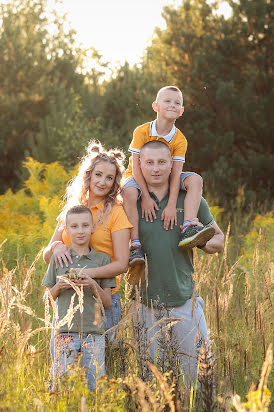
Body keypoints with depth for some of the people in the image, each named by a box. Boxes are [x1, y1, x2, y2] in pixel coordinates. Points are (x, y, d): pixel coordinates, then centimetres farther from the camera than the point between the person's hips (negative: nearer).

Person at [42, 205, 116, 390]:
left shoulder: (102, 259, 7)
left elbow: (107, 302, 5)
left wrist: (93, 285, -12)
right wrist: (59, 286, -7)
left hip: (94, 332, 0)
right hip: (65, 331, 0)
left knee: (96, 385, -1)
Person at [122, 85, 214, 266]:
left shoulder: (180, 140, -9)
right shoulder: (142, 131, -15)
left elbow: (176, 172, -18)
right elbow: (136, 166, -19)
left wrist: (172, 205, -29)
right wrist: (146, 197, -28)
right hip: (139, 178, -3)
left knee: (195, 179, -21)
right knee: (129, 191, -37)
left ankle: (188, 229, -35)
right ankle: (135, 244, -33)